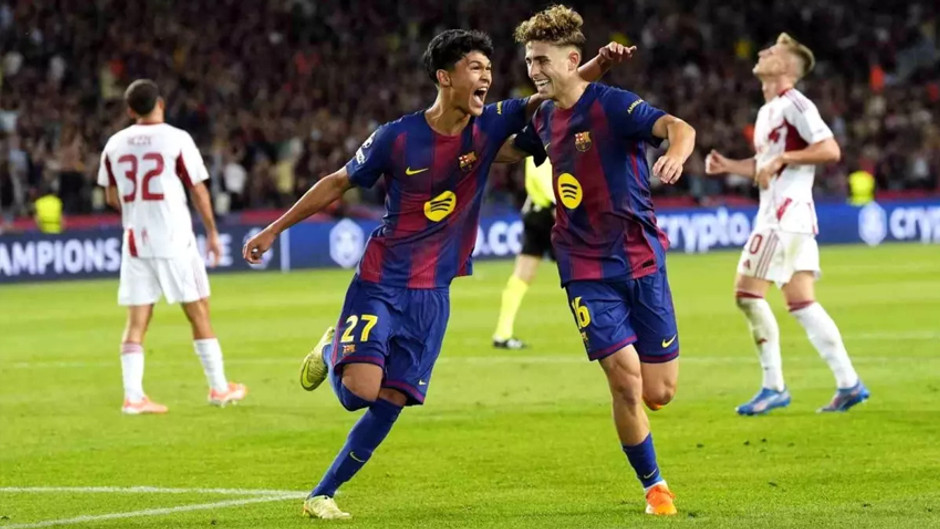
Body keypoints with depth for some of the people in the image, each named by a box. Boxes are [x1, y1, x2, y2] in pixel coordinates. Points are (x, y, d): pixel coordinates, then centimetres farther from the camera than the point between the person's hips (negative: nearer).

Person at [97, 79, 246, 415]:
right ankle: (219, 388, 13)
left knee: (136, 320, 4)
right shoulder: (177, 139, -7)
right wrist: (212, 232, 7)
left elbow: (111, 198, 13)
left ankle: (133, 396, -4)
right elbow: (198, 190, -4)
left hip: (135, 240, 3)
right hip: (173, 239, -3)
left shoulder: (115, 144, 5)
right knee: (198, 312, 8)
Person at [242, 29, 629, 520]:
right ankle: (331, 351, 18)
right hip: (379, 281, -3)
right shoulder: (397, 137, -10)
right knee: (362, 388, -19)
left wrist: (600, 62, -19)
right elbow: (337, 183, 3)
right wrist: (274, 230, 7)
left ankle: (322, 495, 15)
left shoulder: (490, 126, -3)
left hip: (432, 294, 3)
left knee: (389, 403, -1)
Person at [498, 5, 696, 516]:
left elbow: (678, 127, -31)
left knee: (658, 394, -1)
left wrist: (676, 154, -51)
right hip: (586, 270, 3)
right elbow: (514, 147, 32)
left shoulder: (611, 104, -13)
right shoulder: (544, 118, 6)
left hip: (641, 260, -3)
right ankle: (654, 485, 6)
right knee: (626, 382, -13)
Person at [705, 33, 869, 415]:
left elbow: (830, 151, -19)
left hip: (786, 215, -10)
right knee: (800, 302, 7)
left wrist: (782, 158, -20)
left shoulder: (795, 105, -11)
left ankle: (774, 387, -6)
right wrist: (728, 166, 14)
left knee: (748, 293, -10)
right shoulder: (769, 110, 19)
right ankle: (849, 383, 6)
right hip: (776, 215, 10)